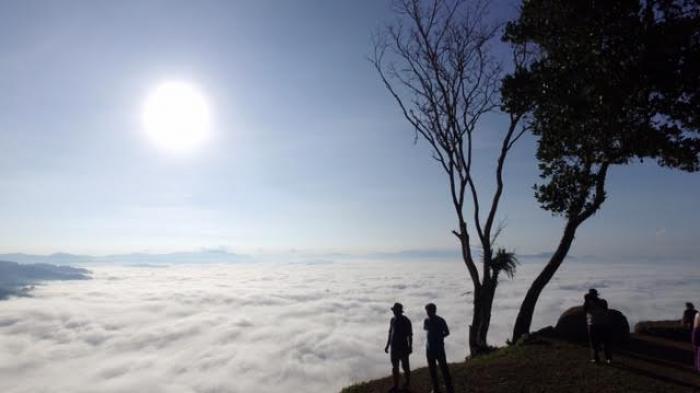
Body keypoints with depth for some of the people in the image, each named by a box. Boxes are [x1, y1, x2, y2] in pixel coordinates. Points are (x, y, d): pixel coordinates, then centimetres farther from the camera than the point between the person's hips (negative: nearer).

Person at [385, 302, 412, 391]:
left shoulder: (406, 321, -12)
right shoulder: (393, 320, 5)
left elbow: (410, 335, -8)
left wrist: (410, 347, -10)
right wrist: (387, 345, 15)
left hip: (403, 347, -5)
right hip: (394, 347, 5)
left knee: (405, 366, 9)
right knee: (395, 367, 8)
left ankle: (407, 382, 29)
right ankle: (396, 385, 18)